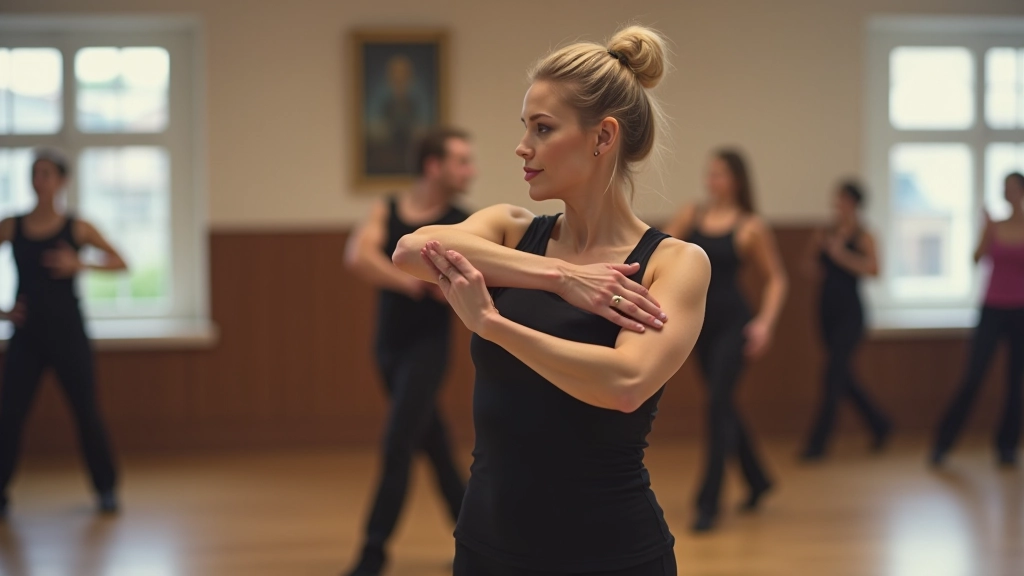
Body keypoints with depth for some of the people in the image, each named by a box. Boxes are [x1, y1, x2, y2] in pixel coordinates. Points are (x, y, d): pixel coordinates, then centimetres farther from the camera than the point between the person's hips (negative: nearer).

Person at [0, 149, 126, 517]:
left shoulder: (76, 228, -1)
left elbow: (119, 263, 2)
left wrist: (79, 265, -14)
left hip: (68, 334, -1)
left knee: (86, 412, 3)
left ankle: (106, 489, 17)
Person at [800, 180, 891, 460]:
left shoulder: (862, 236, -7)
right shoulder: (828, 233, 9)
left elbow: (872, 269, -23)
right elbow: (816, 272, 15)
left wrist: (840, 253, -26)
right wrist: (814, 250, -4)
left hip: (850, 313, -7)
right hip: (828, 311, 7)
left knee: (834, 375, -10)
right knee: (842, 376, 13)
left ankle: (818, 443, -9)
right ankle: (879, 425, 31)